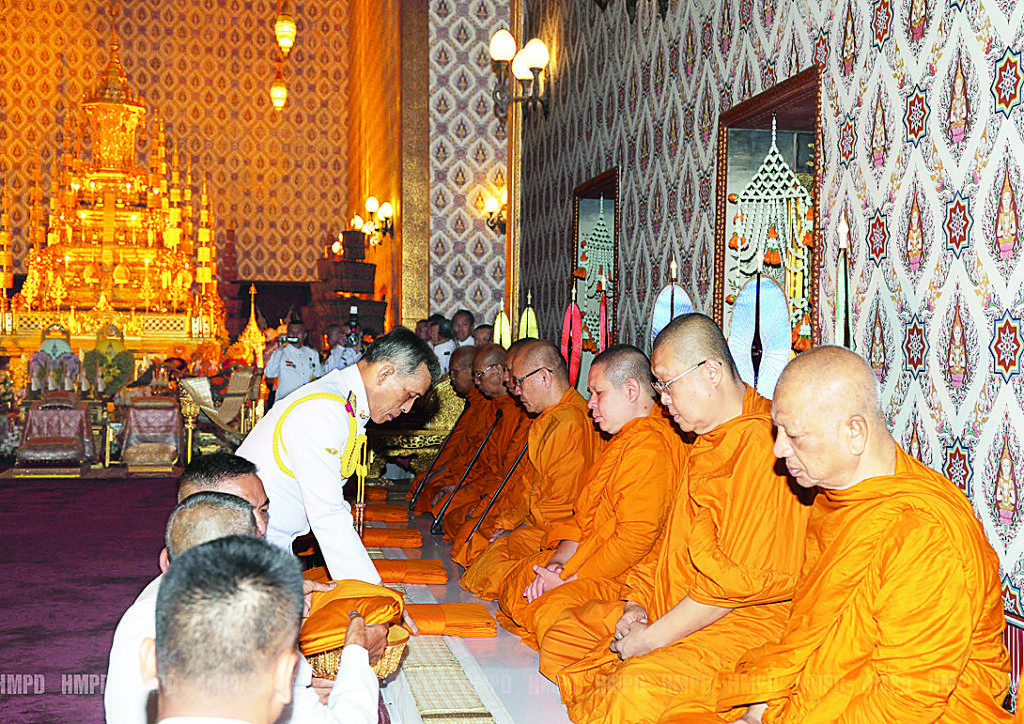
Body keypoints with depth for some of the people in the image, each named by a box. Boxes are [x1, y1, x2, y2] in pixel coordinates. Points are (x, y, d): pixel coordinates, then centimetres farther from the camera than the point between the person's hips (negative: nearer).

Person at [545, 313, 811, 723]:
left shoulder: (762, 447, -21)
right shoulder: (707, 439, 15)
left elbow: (737, 581, -23)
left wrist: (652, 637, -17)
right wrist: (637, 602, 6)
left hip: (740, 623, -10)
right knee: (561, 636, 6)